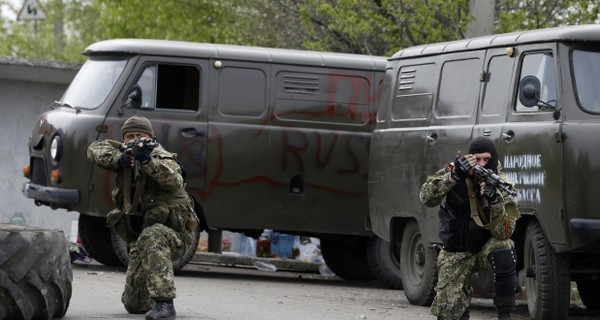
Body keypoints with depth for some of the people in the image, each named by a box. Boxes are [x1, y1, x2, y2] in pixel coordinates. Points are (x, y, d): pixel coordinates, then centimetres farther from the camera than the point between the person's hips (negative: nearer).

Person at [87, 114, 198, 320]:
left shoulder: (162, 158, -15)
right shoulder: (126, 157, 4)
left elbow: (174, 182, -34)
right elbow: (95, 149, -4)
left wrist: (147, 160, -49)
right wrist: (119, 159, -22)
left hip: (174, 233, -6)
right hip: (140, 239, 6)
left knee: (151, 237, -41)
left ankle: (164, 303, -39)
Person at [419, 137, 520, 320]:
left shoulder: (503, 187, -14)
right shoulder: (453, 171, -13)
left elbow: (504, 233, -25)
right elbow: (426, 198, -28)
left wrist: (494, 200, -41)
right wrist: (454, 176, -41)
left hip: (486, 248, 0)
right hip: (456, 254, 0)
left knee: (504, 250, -36)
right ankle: (463, 292, 27)